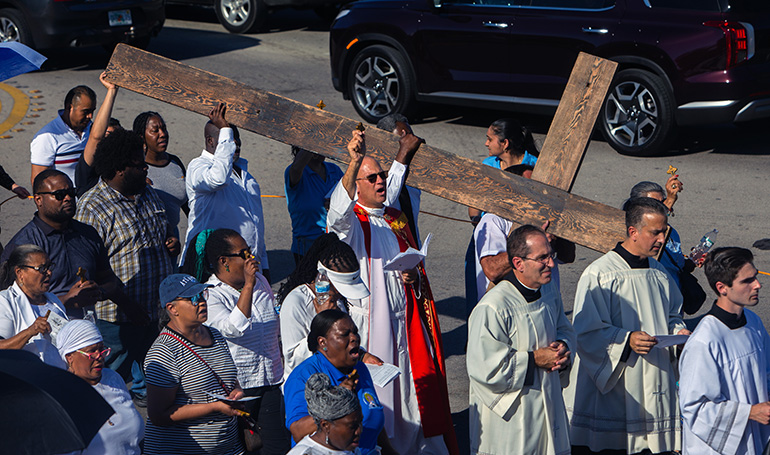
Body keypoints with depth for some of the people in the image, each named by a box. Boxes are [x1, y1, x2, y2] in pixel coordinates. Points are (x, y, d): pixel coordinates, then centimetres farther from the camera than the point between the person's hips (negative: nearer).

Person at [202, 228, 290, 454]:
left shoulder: (260, 281, 10)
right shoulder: (209, 296, -12)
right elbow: (233, 329, -29)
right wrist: (248, 285, -30)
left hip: (272, 382, 5)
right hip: (237, 387, -5)